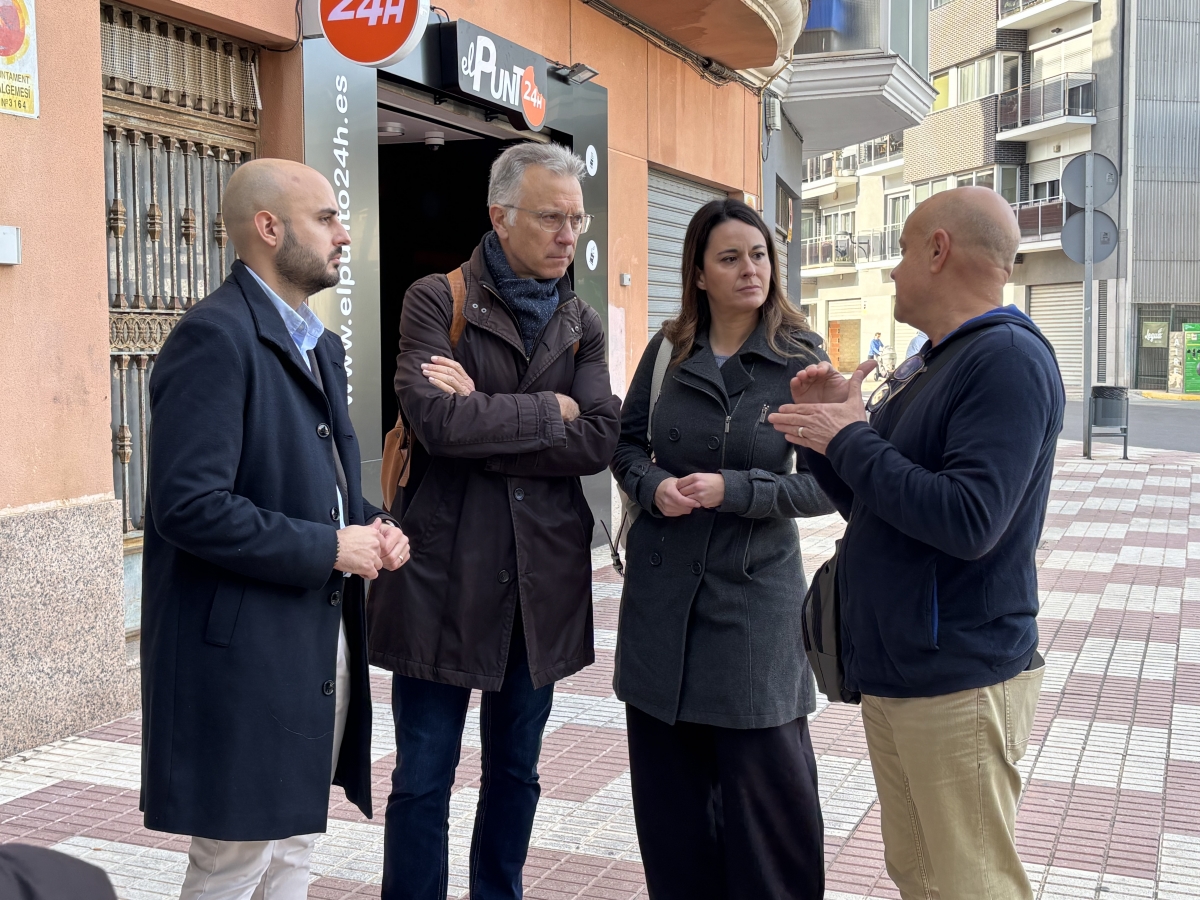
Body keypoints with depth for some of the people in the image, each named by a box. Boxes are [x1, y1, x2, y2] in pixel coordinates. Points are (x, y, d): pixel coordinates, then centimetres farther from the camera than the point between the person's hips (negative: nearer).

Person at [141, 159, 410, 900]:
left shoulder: (322, 344, 14)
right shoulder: (215, 337, -16)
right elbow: (189, 505, -24)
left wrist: (371, 528, 2)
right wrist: (328, 548, -18)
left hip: (325, 640, 9)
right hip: (247, 649, -9)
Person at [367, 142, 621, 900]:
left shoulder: (582, 324, 8)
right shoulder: (436, 301, -4)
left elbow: (601, 440, -7)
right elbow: (436, 418, -20)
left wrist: (484, 416, -14)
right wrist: (548, 411, -11)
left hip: (542, 577, 4)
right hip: (445, 573, -4)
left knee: (516, 771, 16)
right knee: (424, 776, 4)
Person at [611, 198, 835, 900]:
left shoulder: (802, 361, -4)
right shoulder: (668, 351, 4)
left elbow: (824, 485, -7)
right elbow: (627, 444, 12)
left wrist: (732, 490, -19)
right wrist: (654, 486, -9)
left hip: (755, 591, -3)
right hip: (663, 588, 3)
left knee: (766, 782, 2)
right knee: (669, 779, 11)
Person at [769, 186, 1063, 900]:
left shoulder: (1009, 358, -16)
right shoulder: (926, 366, 15)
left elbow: (968, 521, -27)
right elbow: (868, 505, 20)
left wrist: (850, 439, -16)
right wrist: (822, 427, 3)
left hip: (958, 685, -9)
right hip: (893, 675, 10)